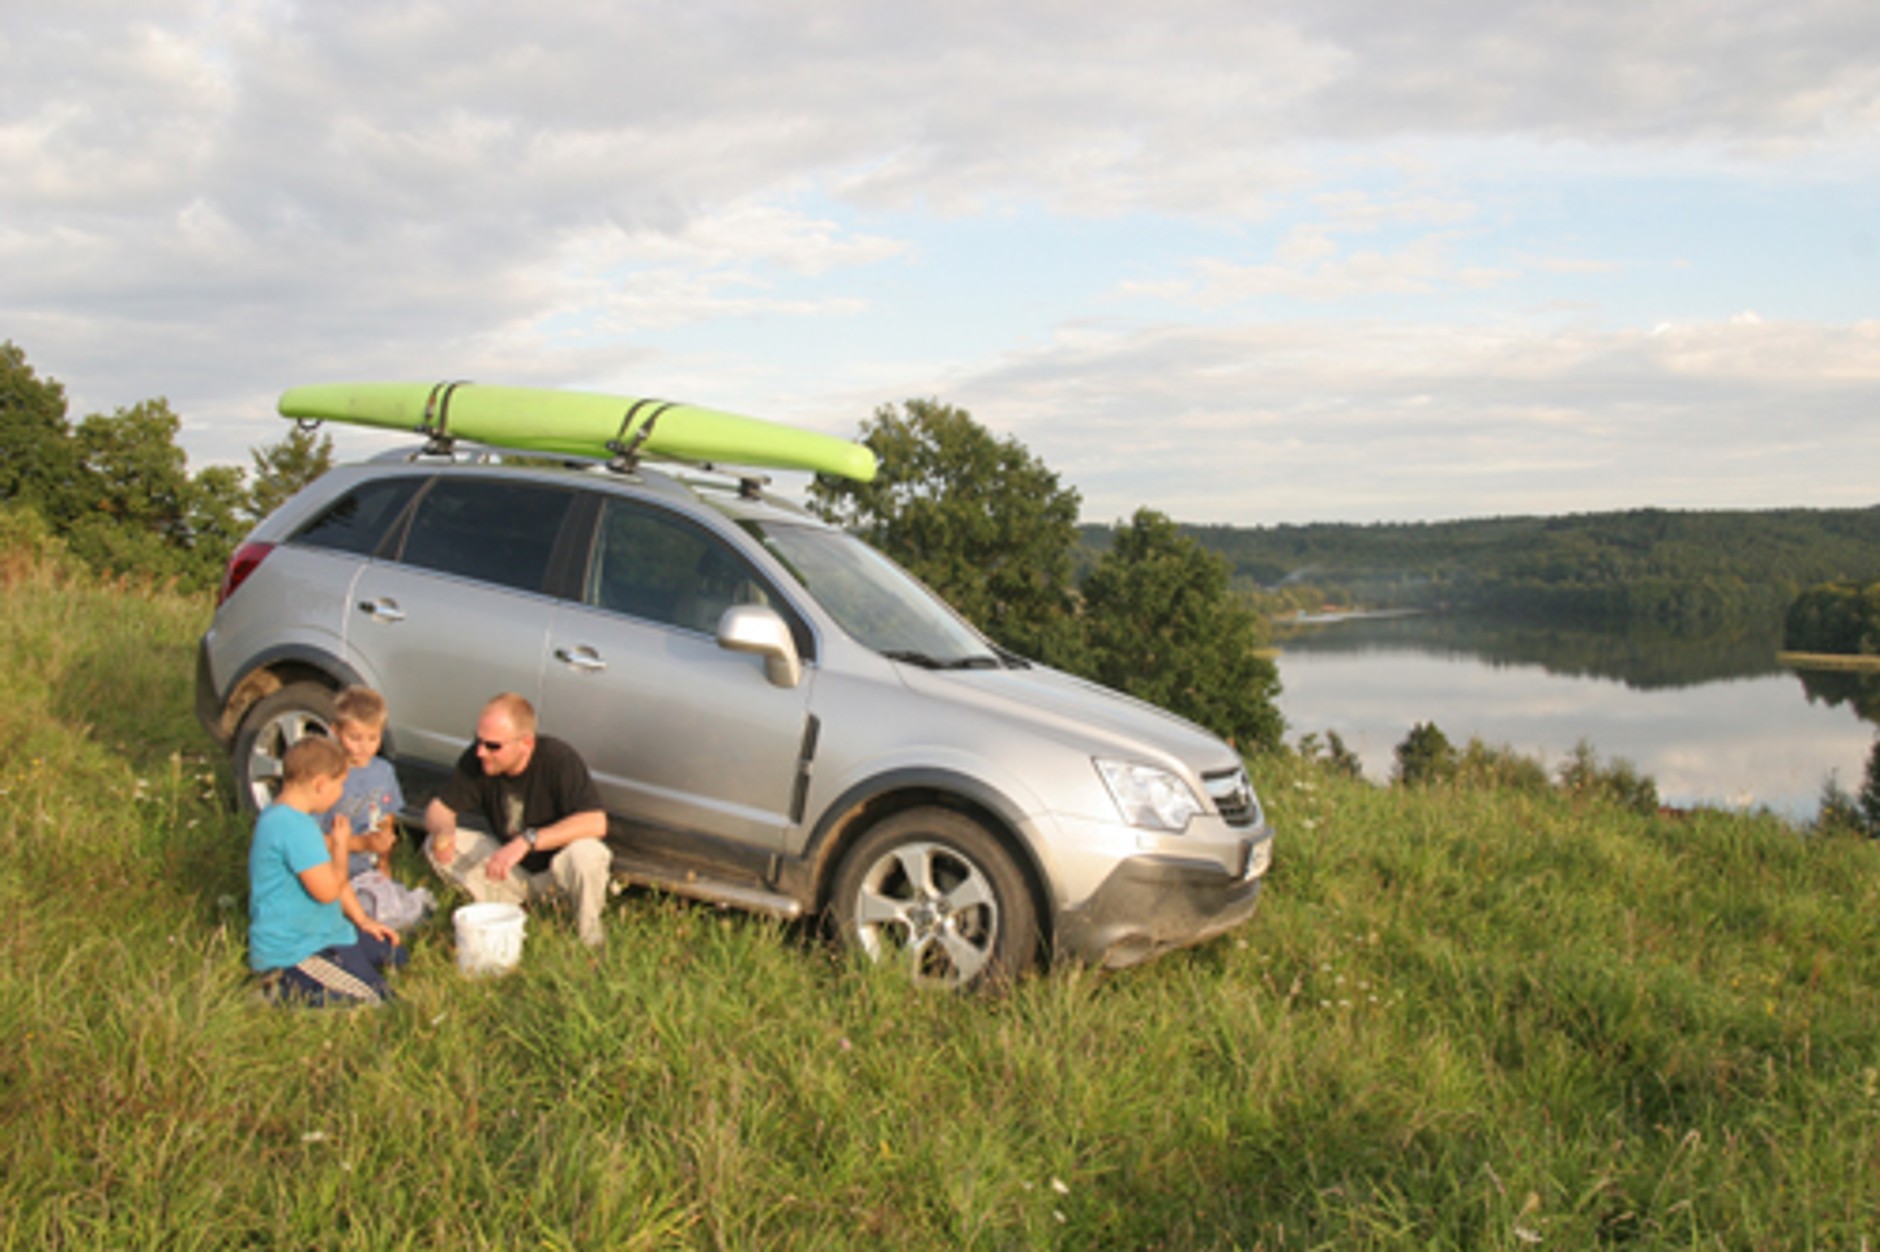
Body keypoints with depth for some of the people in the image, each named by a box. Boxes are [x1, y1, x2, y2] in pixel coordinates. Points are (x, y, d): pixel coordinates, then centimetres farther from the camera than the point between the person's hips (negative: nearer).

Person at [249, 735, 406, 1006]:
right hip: (291, 952, -11)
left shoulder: (287, 817, 10)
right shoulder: (293, 827, -25)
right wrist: (341, 845, -10)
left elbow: (327, 873, 18)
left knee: (394, 953, 18)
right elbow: (327, 889, -28)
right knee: (373, 1000, -16)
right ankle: (285, 987, -7)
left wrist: (362, 919, 17)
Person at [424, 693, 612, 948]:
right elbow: (438, 808, -3)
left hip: (555, 865, -4)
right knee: (436, 847, -14)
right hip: (513, 870, 5)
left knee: (586, 854, -38)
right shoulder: (475, 761, -13)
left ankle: (588, 931, -8)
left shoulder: (558, 759, -27)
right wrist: (443, 831, -29)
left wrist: (528, 840, -43)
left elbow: (596, 823, -36)